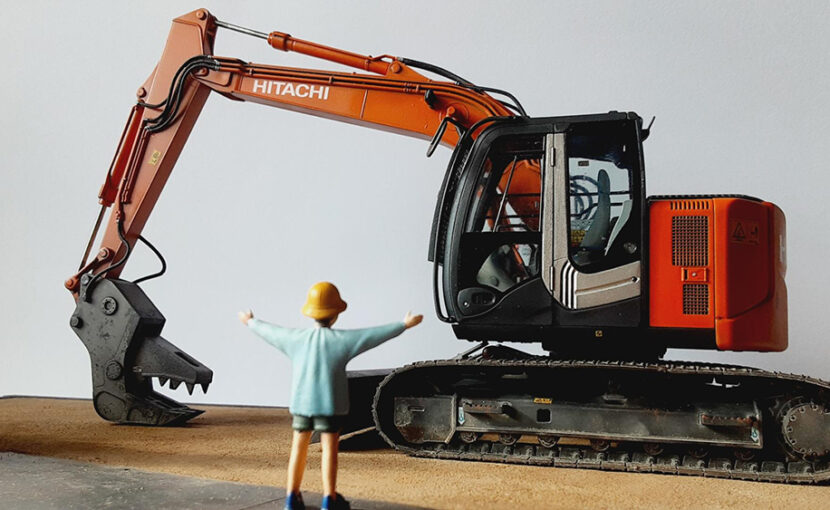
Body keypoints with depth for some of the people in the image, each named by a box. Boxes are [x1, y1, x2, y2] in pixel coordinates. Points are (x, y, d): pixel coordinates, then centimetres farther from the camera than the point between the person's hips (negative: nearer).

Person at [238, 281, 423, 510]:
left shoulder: (296, 338, -2)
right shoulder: (342, 340, -12)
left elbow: (271, 331, 14)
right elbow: (375, 334, -10)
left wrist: (250, 322, 33)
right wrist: (404, 325, -2)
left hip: (300, 402, 4)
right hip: (330, 404, -4)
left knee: (299, 446, 12)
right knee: (329, 448, 3)